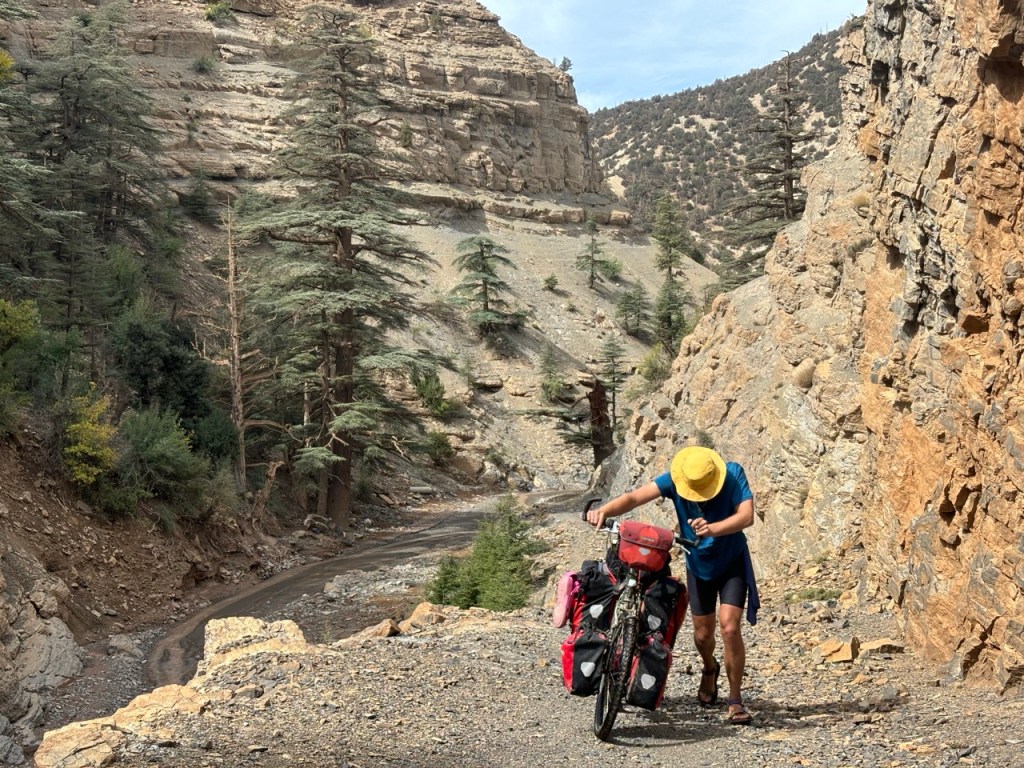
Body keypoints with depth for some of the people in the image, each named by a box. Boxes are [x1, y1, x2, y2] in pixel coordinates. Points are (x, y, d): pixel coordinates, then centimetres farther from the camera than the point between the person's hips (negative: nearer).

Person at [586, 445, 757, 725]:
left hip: (733, 562, -2)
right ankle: (710, 670, 46)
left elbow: (746, 515, -37)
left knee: (729, 628, -15)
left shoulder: (733, 473, -25)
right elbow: (635, 497, -34)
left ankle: (736, 701, 1)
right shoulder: (675, 480, -22)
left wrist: (713, 529, -55)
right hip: (698, 564, 2)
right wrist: (604, 510, -53)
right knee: (703, 633, 10)